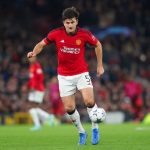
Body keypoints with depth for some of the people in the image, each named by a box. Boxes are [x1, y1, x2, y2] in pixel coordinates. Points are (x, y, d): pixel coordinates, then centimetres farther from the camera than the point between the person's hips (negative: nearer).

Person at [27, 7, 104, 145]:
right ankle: (81, 132, 23)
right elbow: (41, 44, 4)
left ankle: (95, 128, 4)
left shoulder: (84, 34, -11)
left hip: (81, 73, -1)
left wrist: (100, 65, 8)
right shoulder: (56, 34, -10)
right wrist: (34, 53, -18)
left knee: (89, 101, -20)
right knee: (69, 108, -1)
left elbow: (97, 45, 6)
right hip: (64, 76, 1)